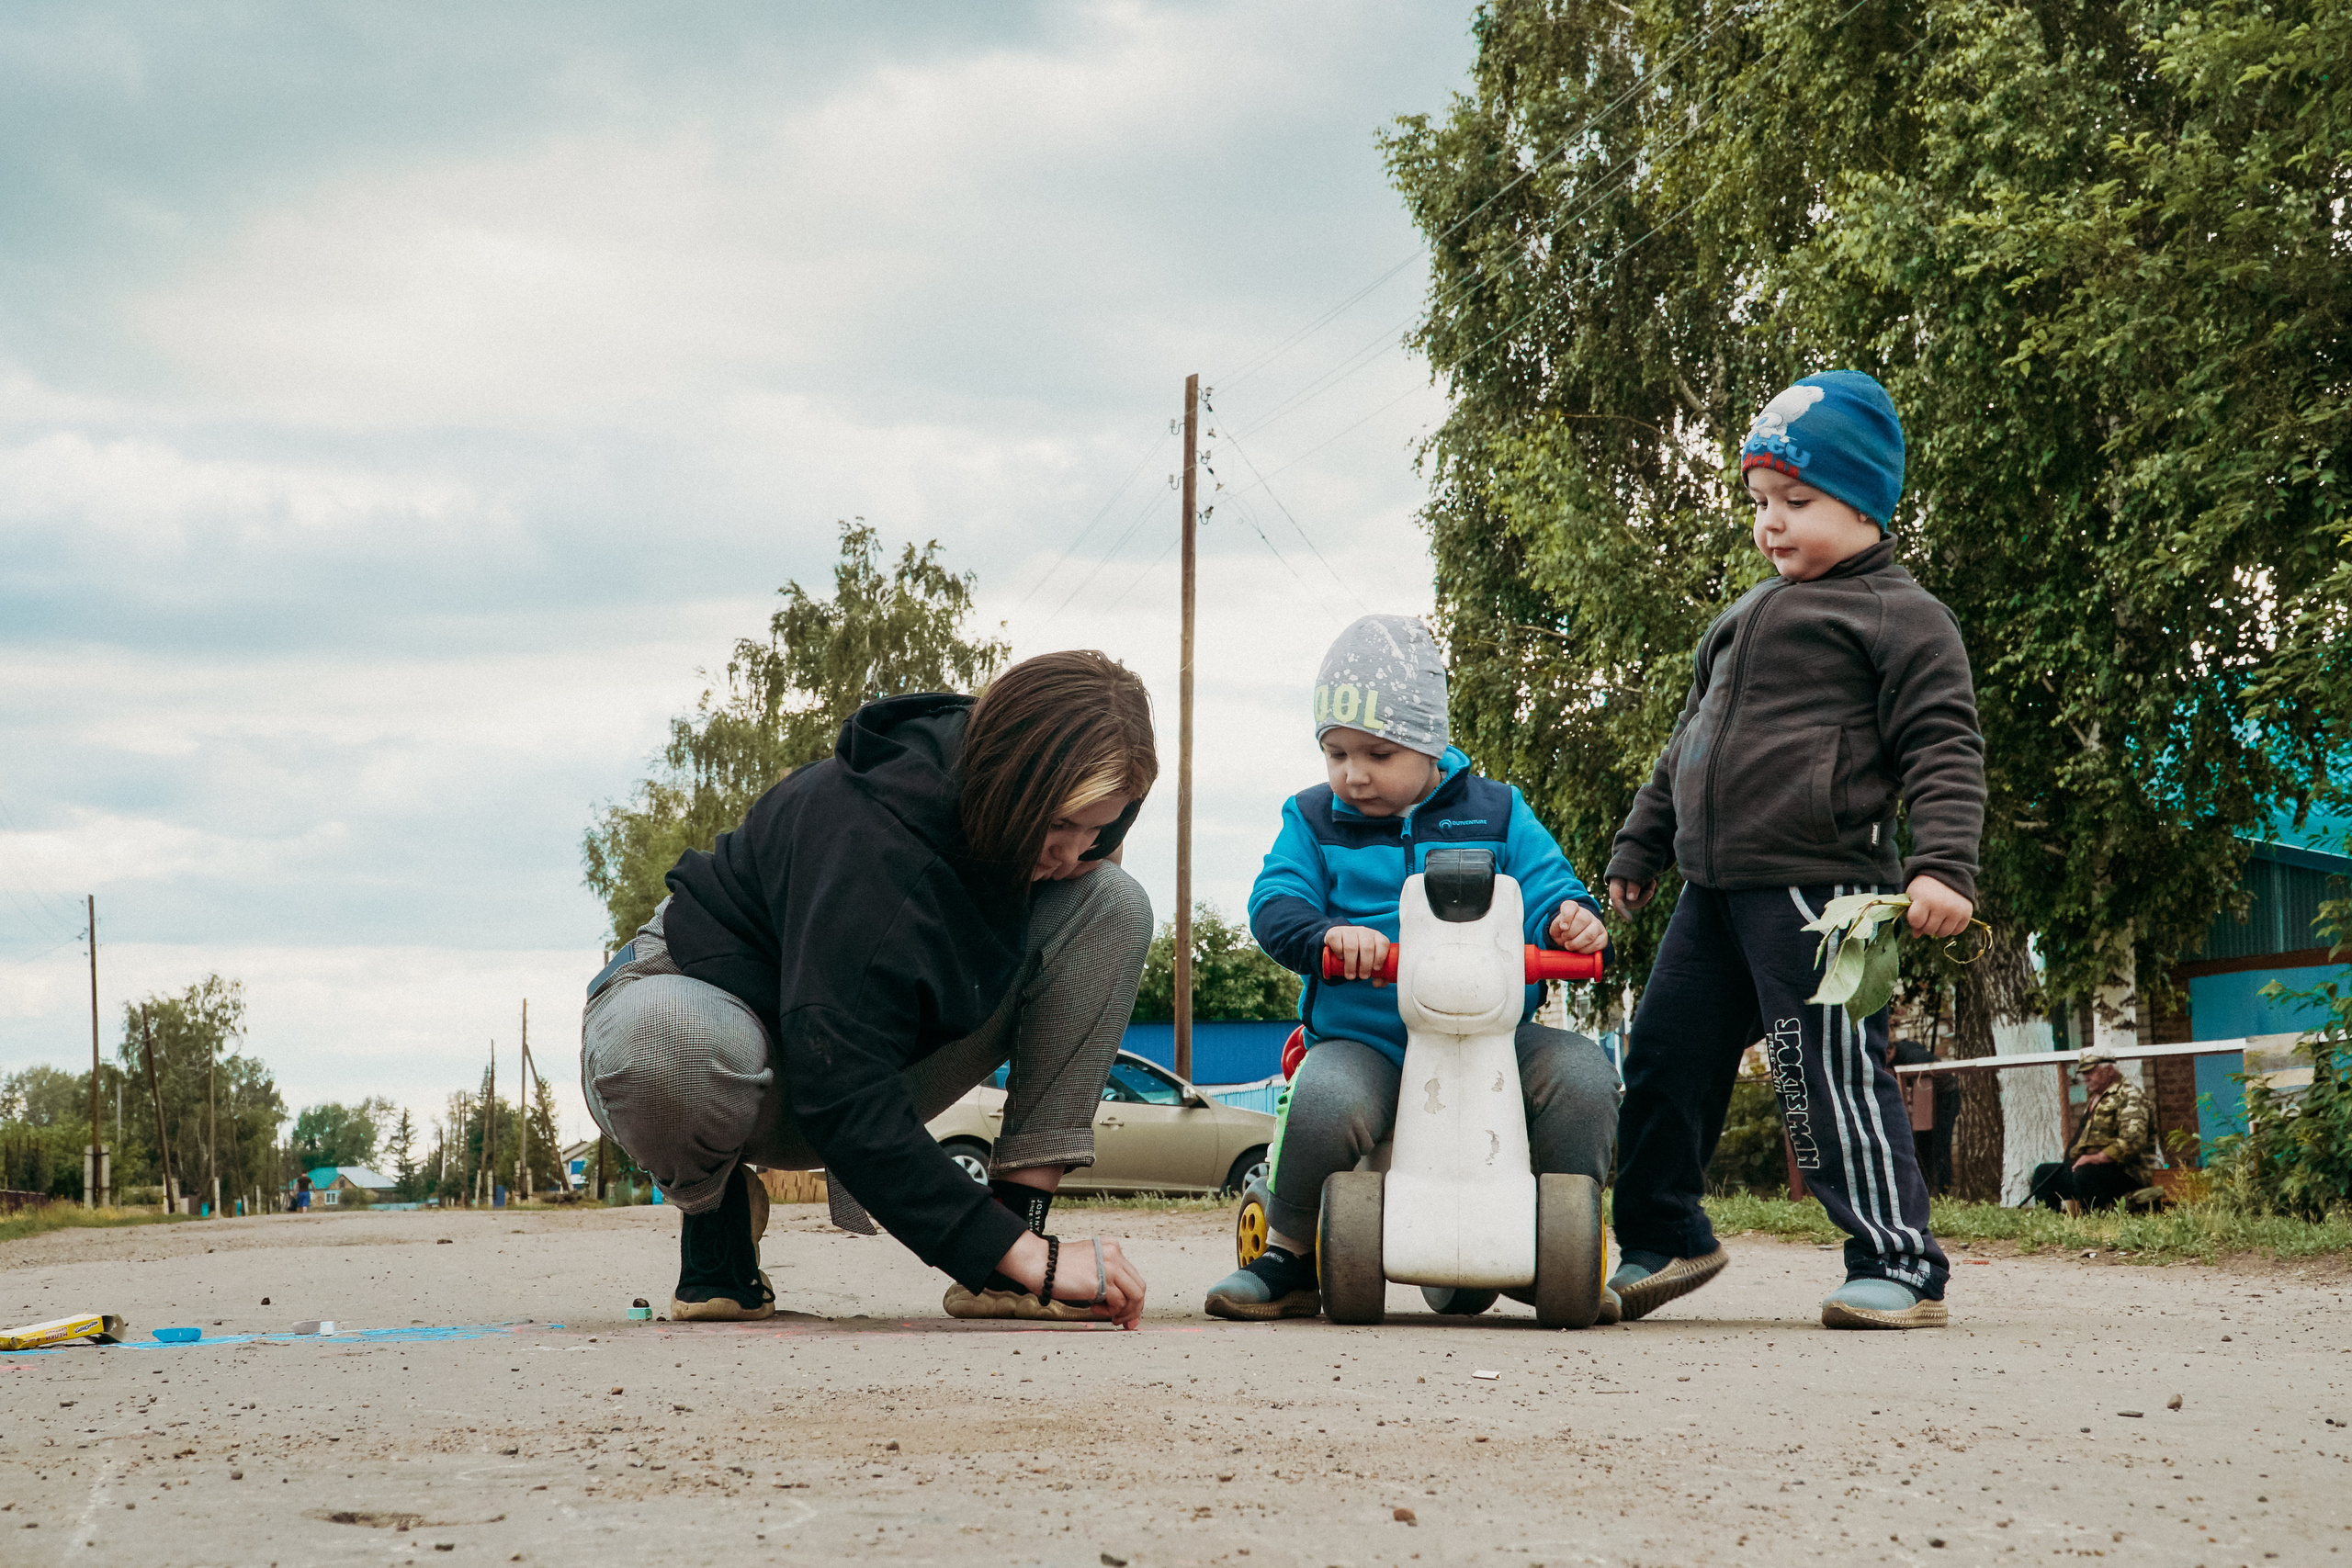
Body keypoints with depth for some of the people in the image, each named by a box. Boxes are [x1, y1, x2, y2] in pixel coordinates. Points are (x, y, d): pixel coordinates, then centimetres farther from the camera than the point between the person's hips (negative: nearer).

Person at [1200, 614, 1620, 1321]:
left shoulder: (1494, 813, 12)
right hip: (1361, 1039, -1)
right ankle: (1287, 1254, -11)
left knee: (1581, 1072, -24)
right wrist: (1328, 935, -25)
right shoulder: (1313, 820, 11)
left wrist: (1572, 919, -21)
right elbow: (1275, 904, -3)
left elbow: (1546, 887, 4)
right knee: (1325, 1098, -35)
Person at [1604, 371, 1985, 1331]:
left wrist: (1943, 866, -22)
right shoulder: (1746, 619, 23)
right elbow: (1689, 742, 31)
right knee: (1663, 1062, 10)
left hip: (1817, 887, -8)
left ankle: (1898, 1267, -5)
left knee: (1830, 1077, -11)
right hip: (1714, 890, 8)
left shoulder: (1899, 617, -2)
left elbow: (1942, 749, -9)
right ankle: (1662, 1244, 24)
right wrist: (1638, 848, 32)